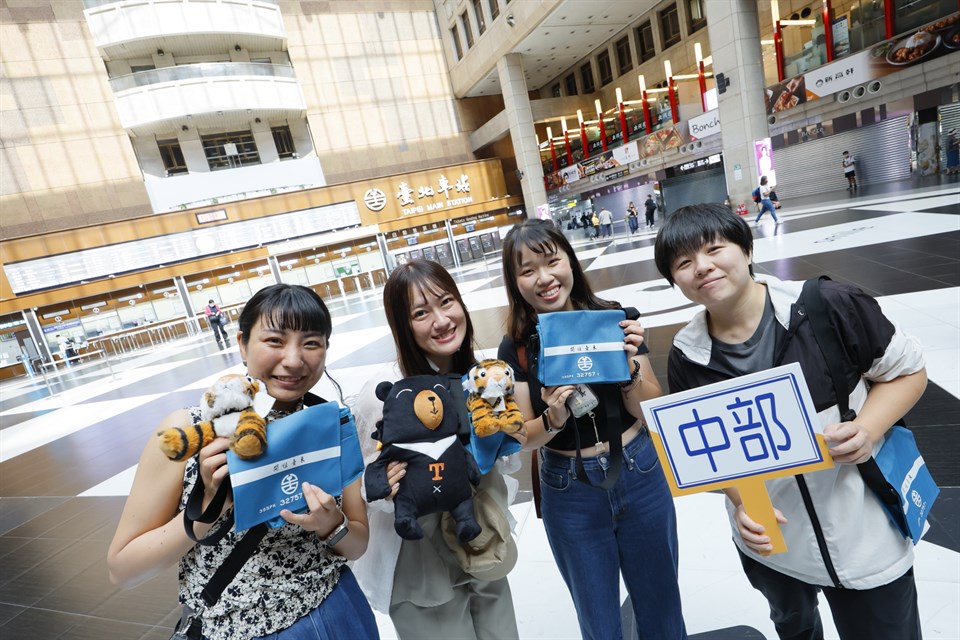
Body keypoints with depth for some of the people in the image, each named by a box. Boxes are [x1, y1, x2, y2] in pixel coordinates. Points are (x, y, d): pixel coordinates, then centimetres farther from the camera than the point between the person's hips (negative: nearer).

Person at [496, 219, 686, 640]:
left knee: (660, 605, 23)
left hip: (640, 476, 1)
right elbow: (525, 438, -7)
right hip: (570, 493, 0)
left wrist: (628, 366, -27)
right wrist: (553, 419, -27)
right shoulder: (516, 347, -11)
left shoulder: (615, 319, -11)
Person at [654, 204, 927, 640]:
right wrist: (742, 504, -18)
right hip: (767, 536, 3)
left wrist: (867, 429, -22)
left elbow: (907, 370, -6)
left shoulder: (826, 306, -21)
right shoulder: (687, 357, -14)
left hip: (863, 531, -2)